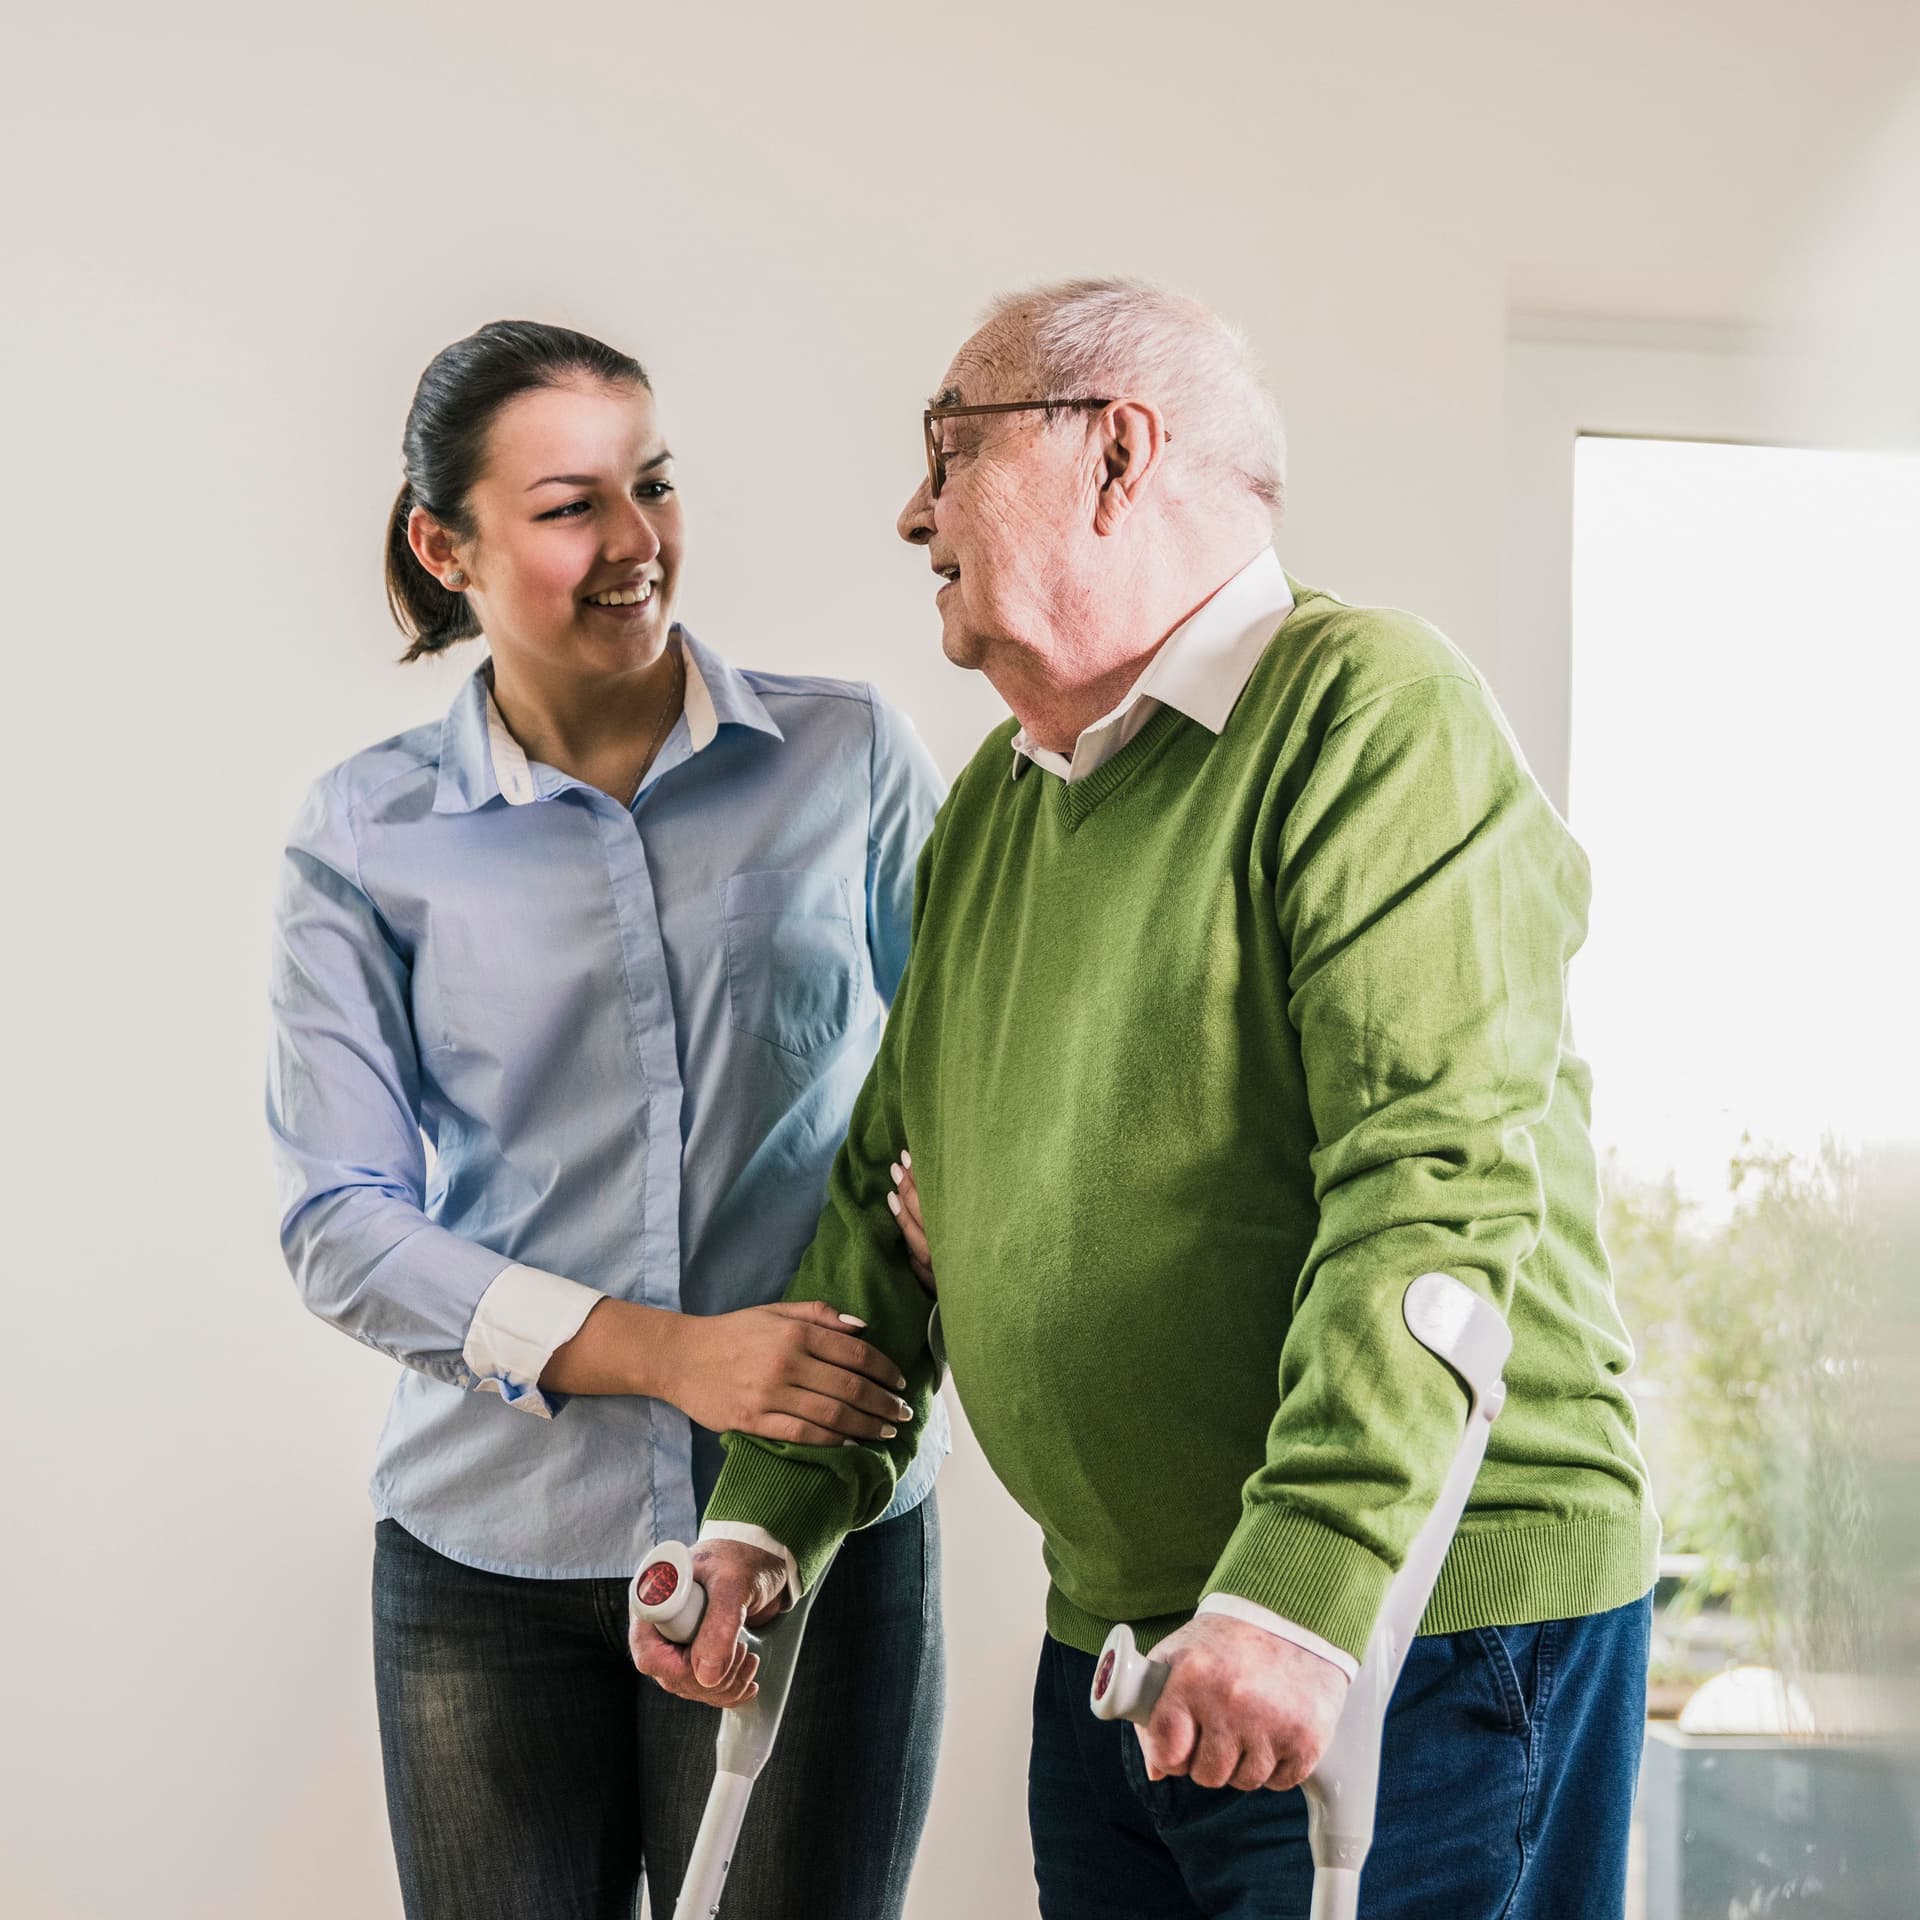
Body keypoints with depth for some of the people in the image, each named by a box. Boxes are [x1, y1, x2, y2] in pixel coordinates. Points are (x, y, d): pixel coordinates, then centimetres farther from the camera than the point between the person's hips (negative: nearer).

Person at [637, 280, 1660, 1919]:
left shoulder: (1371, 712, -13)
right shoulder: (989, 811, 15)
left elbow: (1437, 1179, -23)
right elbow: (889, 1192, 18)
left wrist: (1301, 1590, -30)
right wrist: (768, 1519, 8)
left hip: (1428, 1618, -7)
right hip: (1113, 1644, 7)